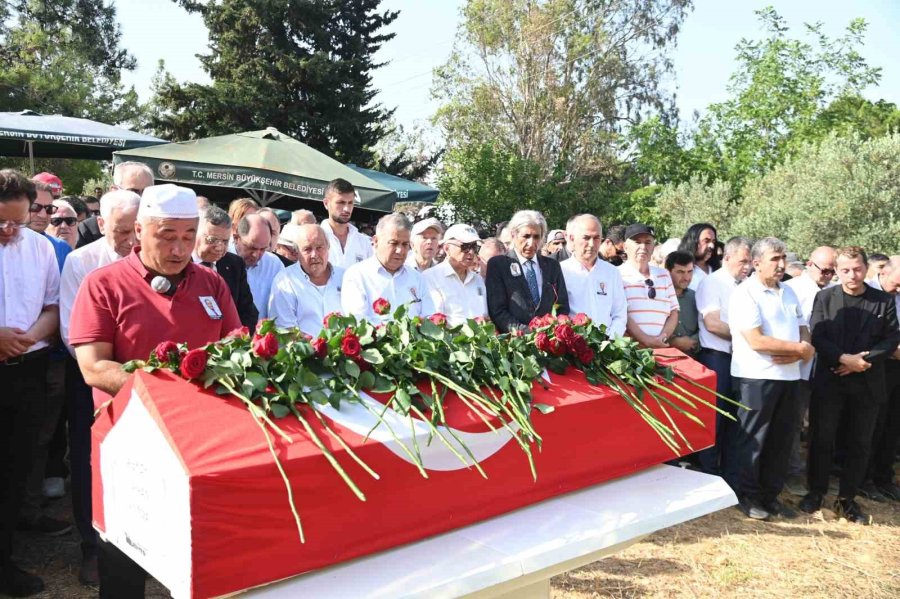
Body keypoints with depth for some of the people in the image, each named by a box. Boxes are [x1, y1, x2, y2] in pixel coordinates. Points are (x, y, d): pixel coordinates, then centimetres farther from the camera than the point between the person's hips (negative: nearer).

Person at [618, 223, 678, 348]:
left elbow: (674, 312, 13)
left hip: (661, 347, 4)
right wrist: (646, 340, -13)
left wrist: (662, 337, -3)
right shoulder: (618, 275, -2)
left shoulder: (663, 275, 16)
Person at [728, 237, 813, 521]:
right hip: (757, 377, -7)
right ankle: (748, 496, 16)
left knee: (781, 439, 12)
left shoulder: (788, 292, 14)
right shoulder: (744, 294, -11)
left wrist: (802, 350, -10)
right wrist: (799, 348, -10)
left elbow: (803, 330, 13)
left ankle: (771, 494, 25)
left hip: (788, 376, 7)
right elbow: (756, 341, -18)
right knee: (753, 440, 4)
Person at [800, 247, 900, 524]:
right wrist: (844, 359, -18)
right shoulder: (824, 297, 1)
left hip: (867, 384, 1)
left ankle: (847, 499, 20)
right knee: (821, 439, 6)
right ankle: (815, 492, 21)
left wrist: (864, 362, -14)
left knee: (859, 444, 7)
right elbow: (816, 336, -5)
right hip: (829, 381, -1)